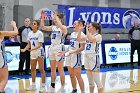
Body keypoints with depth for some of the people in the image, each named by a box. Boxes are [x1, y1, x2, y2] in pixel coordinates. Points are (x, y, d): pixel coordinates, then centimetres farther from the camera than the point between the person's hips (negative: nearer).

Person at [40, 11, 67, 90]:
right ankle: (52, 86, 19)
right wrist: (42, 18, -7)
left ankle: (62, 87, 5)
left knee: (60, 69, -2)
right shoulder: (53, 27, 11)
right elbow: (43, 27, 3)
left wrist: (56, 17, -26)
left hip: (59, 48, -7)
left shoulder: (64, 28, -8)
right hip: (52, 48, 7)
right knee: (52, 69, 11)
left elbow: (60, 27, -32)